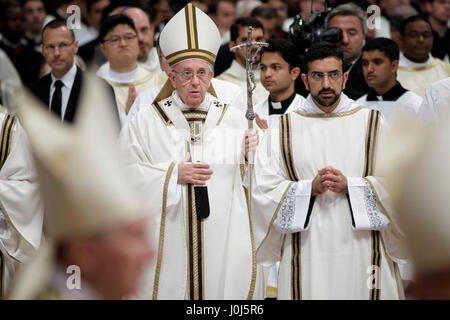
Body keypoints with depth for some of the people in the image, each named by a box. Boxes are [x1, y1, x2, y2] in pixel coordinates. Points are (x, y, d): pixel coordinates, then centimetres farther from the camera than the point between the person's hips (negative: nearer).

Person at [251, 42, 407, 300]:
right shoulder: (282, 131, 9)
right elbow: (264, 189, 1)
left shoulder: (374, 124, 7)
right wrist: (310, 188, -13)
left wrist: (350, 186, -14)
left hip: (361, 250, 0)